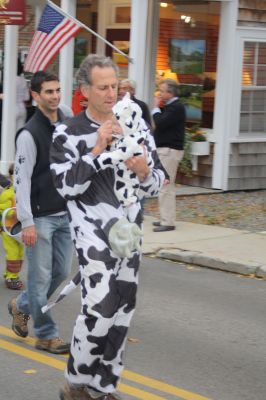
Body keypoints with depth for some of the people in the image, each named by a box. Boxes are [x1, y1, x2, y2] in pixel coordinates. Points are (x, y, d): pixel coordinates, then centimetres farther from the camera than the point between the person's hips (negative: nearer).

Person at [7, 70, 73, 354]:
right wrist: (27, 223, -17)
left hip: (65, 214, 7)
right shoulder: (30, 134, -12)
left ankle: (21, 306, 34)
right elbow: (22, 179, -14)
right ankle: (46, 335, 12)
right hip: (41, 217, -7)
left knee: (61, 272, 13)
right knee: (41, 276, 1)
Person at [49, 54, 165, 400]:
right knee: (100, 308, -19)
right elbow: (67, 186, -13)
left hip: (129, 232, 5)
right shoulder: (68, 134, -4)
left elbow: (157, 184, 10)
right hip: (93, 231, -5)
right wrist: (97, 150, -20)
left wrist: (144, 172, -13)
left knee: (122, 312, 9)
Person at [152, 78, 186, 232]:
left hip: (170, 150, -11)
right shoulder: (170, 106, 17)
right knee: (167, 186, 15)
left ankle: (168, 222, -11)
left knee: (165, 186, -12)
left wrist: (156, 108, -10)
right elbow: (162, 123, 18)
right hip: (165, 150, 11)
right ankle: (167, 218, 23)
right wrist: (158, 108, 8)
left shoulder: (176, 107, -15)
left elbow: (160, 123, -23)